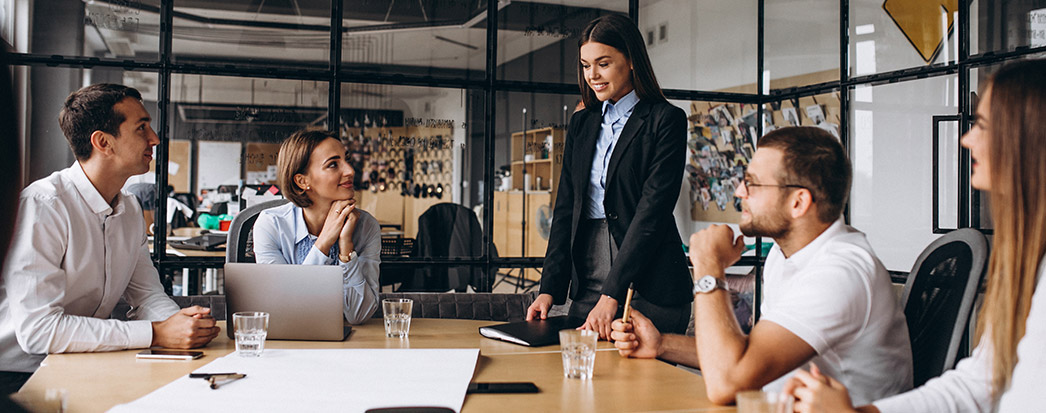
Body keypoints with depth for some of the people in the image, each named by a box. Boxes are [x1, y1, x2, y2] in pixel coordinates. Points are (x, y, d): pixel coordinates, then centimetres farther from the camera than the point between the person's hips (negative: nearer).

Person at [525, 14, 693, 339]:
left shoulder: (666, 120, -4)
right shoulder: (581, 123, 14)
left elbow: (653, 211, -12)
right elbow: (566, 207, 11)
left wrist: (612, 294, -19)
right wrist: (550, 288, 0)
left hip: (647, 287, -5)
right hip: (587, 284, 5)